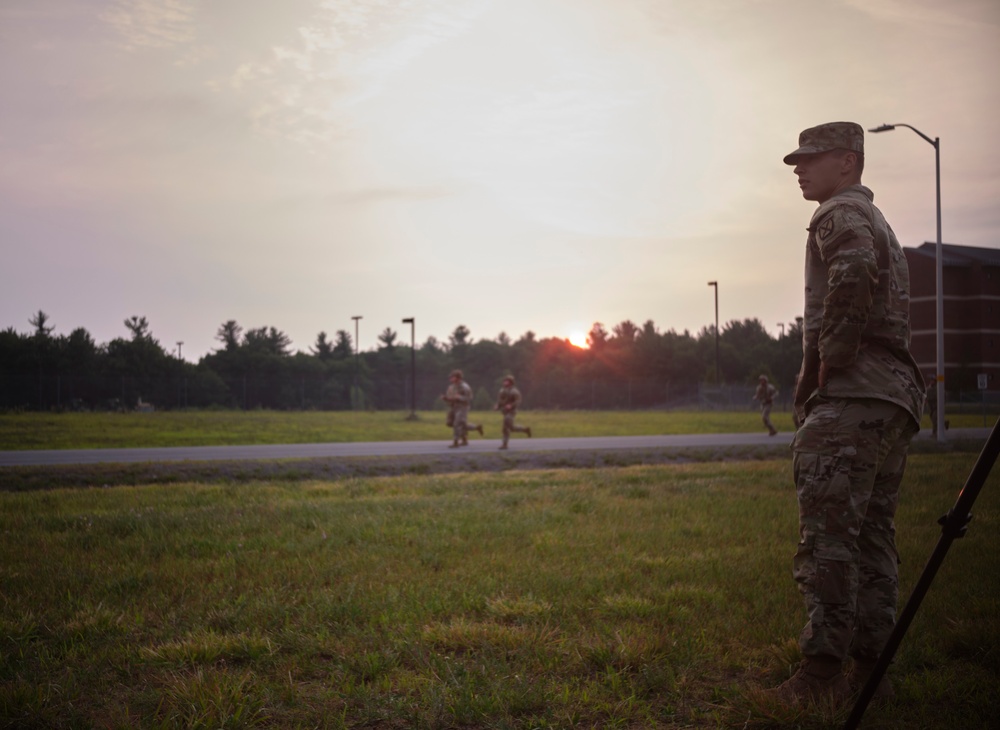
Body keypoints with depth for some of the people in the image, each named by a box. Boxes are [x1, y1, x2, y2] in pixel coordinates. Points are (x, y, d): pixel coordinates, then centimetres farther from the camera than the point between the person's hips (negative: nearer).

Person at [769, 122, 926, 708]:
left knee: (828, 535, -13)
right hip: (897, 399, 10)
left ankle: (822, 671, -15)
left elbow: (853, 273, -26)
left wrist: (830, 360, -19)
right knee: (873, 536, 10)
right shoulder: (879, 222, 28)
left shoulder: (842, 214, -3)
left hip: (852, 397, -10)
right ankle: (872, 669, 13)